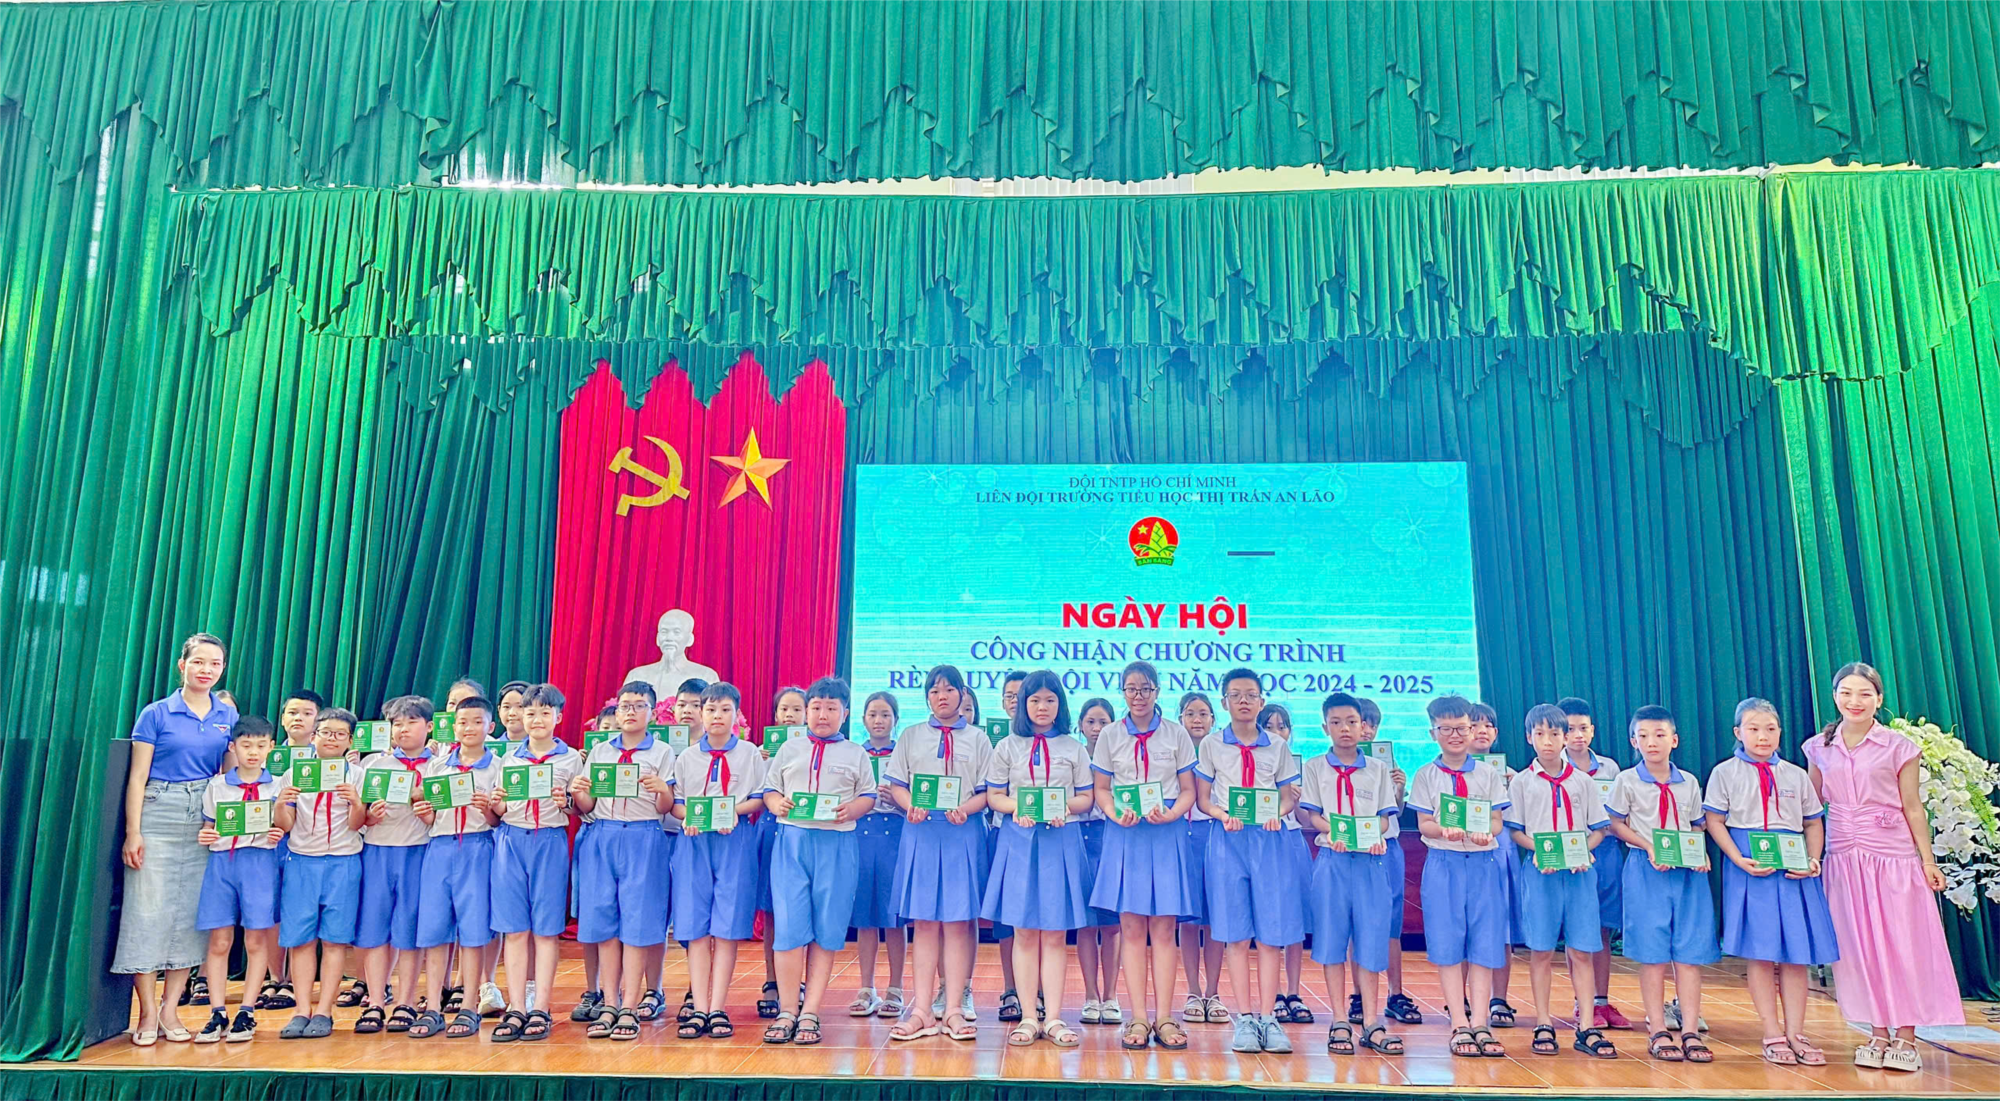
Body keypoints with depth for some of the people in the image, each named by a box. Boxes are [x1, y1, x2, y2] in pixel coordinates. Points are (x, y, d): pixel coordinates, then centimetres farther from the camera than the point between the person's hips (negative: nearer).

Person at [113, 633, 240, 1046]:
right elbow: (137, 777, -2)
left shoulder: (228, 716, 9)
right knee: (149, 911, -3)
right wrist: (133, 833, -8)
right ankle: (148, 1013, 8)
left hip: (207, 821, 3)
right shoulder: (156, 714, 0)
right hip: (159, 815, -3)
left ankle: (170, 1009, 14)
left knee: (192, 913, 5)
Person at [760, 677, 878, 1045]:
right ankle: (787, 1011, 7)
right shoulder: (789, 750, 17)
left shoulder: (855, 754, 12)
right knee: (788, 926, -4)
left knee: (826, 930, 0)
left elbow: (868, 796, 7)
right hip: (791, 840, 1)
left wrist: (851, 810, -14)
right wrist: (777, 804, -8)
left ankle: (810, 1012, 9)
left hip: (836, 845, -1)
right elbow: (768, 790, 14)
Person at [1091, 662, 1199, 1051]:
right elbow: (1100, 789, 8)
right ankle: (1139, 1019, 5)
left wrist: (1171, 813, -13)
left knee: (1163, 929, 0)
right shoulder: (1110, 735, 7)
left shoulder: (1176, 733, 5)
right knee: (1132, 929, 0)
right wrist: (1115, 814, -11)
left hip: (1167, 833, 0)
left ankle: (1163, 1019, 6)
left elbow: (1188, 789, 5)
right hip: (1125, 835, 0)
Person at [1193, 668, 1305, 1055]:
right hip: (1228, 839, -1)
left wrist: (1277, 813, -11)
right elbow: (1202, 797, 6)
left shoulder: (1278, 747, 10)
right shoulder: (1211, 746, 7)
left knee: (1272, 932, -1)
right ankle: (1245, 1019, 6)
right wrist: (1223, 815, -13)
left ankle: (1268, 1018, 7)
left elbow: (1288, 797, 10)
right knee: (1236, 934, -1)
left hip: (1270, 839, 1)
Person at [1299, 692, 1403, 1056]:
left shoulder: (1377, 769, 10)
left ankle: (1371, 1024, 8)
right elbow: (1311, 815, 0)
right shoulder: (1314, 768, 7)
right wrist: (1334, 833, -19)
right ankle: (1339, 1023, 8)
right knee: (1332, 941, 0)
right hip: (1332, 860, -1)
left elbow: (1385, 817, 6)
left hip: (1371, 860, 1)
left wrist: (1375, 836, -15)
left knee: (1371, 939, 1)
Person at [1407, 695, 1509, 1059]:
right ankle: (1459, 1025, 4)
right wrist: (1446, 830, -22)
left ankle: (1479, 1023, 5)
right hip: (1443, 862, -1)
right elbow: (1423, 824, -1)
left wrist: (1486, 833, -19)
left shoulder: (1488, 773, 8)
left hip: (1483, 862, 1)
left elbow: (1497, 820, 3)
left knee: (1484, 943, 0)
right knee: (1448, 944, -2)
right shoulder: (1426, 775, 5)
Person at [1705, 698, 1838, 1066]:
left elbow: (1814, 823, 14)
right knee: (1759, 952, -1)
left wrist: (1812, 860, -4)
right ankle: (1773, 1034, 6)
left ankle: (1795, 1033, 10)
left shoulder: (1796, 775, 13)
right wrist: (1740, 861, -14)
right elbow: (1714, 822, -1)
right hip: (1750, 868, -3)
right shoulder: (1726, 772, 3)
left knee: (1796, 952, 2)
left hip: (1794, 868, 3)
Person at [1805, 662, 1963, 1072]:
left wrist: (1928, 860, -2)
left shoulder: (1898, 747, -2)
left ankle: (1905, 1038, 11)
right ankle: (1878, 1034, 16)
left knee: (1901, 944, 1)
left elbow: (1912, 807, 0)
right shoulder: (1819, 748, 5)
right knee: (1859, 947, 6)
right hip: (1843, 856, 3)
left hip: (1893, 854, -2)